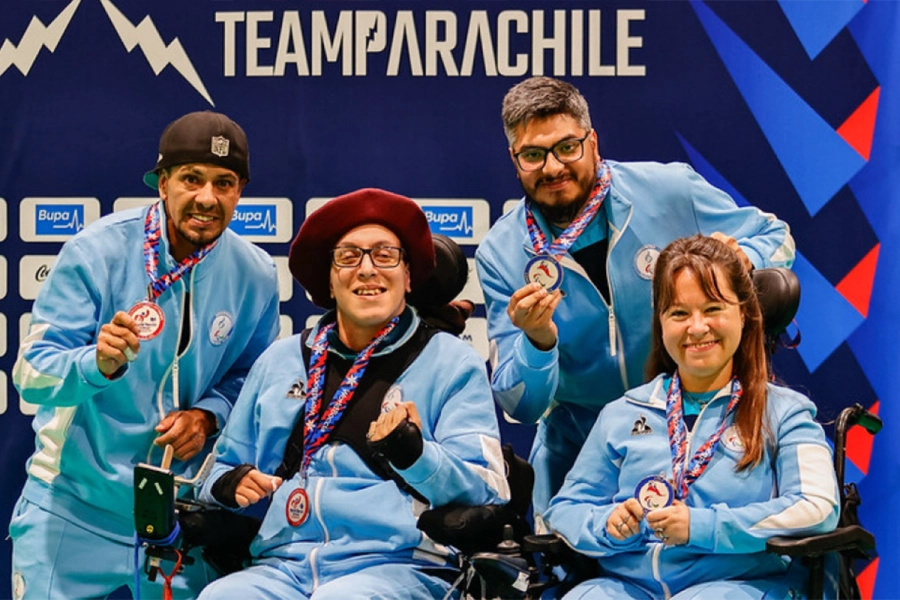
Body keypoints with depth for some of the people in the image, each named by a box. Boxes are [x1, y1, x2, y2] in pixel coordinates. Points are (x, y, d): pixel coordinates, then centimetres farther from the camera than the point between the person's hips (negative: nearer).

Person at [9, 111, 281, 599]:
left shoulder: (255, 275, -3)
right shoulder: (96, 252, -13)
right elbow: (31, 374, -16)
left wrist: (208, 416, -10)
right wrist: (97, 363, -36)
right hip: (75, 508, -3)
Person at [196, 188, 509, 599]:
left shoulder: (454, 363, 9)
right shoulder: (279, 361, 21)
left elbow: (486, 492, -1)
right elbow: (224, 468, 27)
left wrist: (416, 455, -19)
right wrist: (230, 484, 3)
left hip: (398, 567, -3)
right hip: (281, 566, 4)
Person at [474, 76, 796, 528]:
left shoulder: (671, 192, -12)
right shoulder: (501, 255, -9)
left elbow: (775, 237, 4)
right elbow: (522, 406, -10)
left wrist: (741, 261, -20)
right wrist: (537, 342, -32)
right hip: (577, 447, 1)